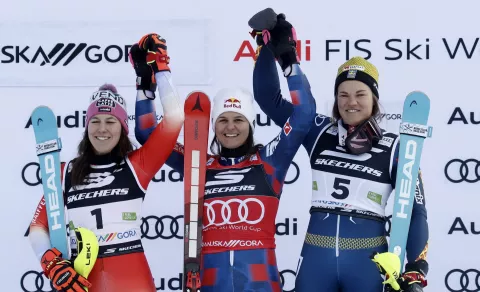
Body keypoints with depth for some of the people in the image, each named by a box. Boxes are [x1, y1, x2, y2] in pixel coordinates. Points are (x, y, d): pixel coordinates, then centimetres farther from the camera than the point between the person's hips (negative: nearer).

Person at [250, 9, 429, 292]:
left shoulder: (394, 148, -3)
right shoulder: (319, 132, 4)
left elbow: (415, 211, -1)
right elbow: (270, 99, 4)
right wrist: (269, 45, -5)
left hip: (367, 261, -2)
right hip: (316, 257, 2)